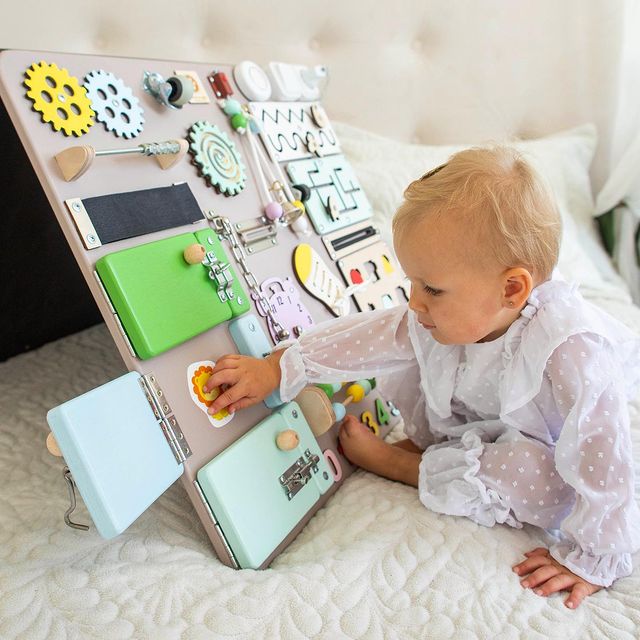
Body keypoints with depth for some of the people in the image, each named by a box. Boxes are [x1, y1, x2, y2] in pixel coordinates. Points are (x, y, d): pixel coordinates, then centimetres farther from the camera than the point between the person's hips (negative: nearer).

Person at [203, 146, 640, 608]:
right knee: (405, 365, -6)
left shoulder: (571, 356, -43)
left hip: (546, 453, -3)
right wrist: (277, 369, -20)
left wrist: (590, 559, -26)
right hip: (473, 420, 4)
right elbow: (365, 338, -18)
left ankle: (392, 463, -14)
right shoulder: (444, 317, -24)